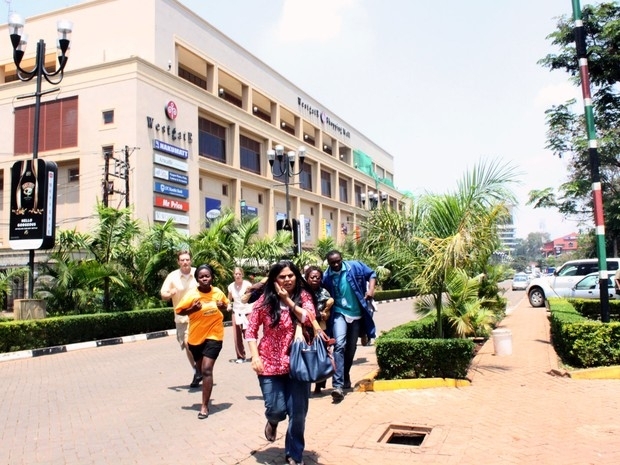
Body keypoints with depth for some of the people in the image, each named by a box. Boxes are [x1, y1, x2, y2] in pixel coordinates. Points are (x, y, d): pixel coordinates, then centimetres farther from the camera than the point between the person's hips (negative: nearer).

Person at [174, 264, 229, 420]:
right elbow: (178, 310, -8)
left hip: (214, 335, -1)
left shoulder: (218, 292, -6)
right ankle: (207, 394, 48)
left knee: (207, 369, -13)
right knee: (202, 368, 20)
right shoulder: (192, 294, -14)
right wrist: (192, 309, -25)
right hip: (196, 336, 1)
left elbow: (225, 305, 13)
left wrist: (222, 306, -11)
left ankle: (204, 406, -6)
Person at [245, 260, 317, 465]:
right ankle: (272, 422, 39)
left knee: (298, 414, 5)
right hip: (270, 364, -1)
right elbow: (250, 331, -1)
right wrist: (255, 357, -11)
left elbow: (309, 319, -19)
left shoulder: (303, 296, -1)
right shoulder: (265, 300, -4)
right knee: (276, 410, -1)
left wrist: (288, 299, -17)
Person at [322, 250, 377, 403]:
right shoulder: (326, 277, -8)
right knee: (339, 345, -21)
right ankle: (338, 385, -24)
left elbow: (371, 274, 2)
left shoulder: (354, 267, -7)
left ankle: (345, 378, 34)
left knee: (351, 348, 12)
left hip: (357, 314, 2)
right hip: (339, 313, -2)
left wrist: (371, 289, -12)